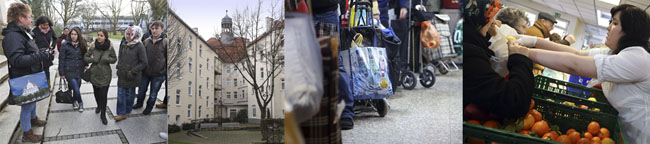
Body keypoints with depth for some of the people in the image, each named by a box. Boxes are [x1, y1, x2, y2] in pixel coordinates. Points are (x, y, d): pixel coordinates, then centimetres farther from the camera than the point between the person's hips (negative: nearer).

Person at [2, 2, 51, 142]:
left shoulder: (22, 33, 10)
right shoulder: (12, 36, -24)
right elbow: (17, 60, -32)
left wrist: (44, 52, 9)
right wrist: (40, 56, -33)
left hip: (32, 76, 10)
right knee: (27, 105, 3)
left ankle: (33, 119, 48)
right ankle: (26, 133, 15)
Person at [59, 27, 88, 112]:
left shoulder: (82, 45, 4)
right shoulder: (65, 45, -7)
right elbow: (61, 59, -5)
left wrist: (86, 64, 3)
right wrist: (61, 73, -6)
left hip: (79, 71, 4)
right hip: (69, 72, -4)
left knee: (77, 88, 10)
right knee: (76, 89, -6)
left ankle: (75, 101, 35)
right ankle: (80, 103, 18)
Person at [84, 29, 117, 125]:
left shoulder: (110, 47, -9)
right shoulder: (93, 46, -6)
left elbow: (114, 59, 0)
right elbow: (85, 57, 1)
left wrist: (106, 59, -17)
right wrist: (93, 59, -17)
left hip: (105, 75, -2)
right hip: (94, 73, 3)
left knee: (103, 94, -6)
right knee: (96, 92, 18)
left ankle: (103, 114, 7)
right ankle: (99, 106, 45)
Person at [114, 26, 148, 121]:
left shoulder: (139, 47, -14)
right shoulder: (124, 45, 4)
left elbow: (144, 63, -13)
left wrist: (132, 71, -15)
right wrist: (119, 67, 6)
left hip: (132, 76, -5)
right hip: (122, 75, 5)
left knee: (130, 93, 12)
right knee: (121, 93, 2)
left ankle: (128, 109, 31)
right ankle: (121, 113, 7)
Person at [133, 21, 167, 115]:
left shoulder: (165, 42, -10)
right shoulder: (146, 41, 1)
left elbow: (168, 59, -5)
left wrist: (166, 73, -5)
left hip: (158, 74, -3)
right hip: (145, 72, 4)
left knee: (153, 94, 12)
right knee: (141, 91, 17)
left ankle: (149, 107, 35)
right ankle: (139, 103, 44)